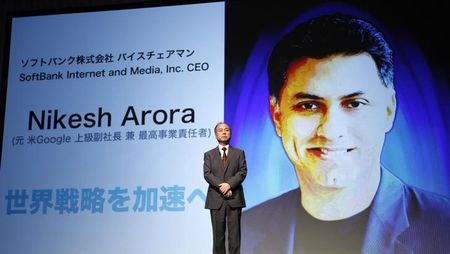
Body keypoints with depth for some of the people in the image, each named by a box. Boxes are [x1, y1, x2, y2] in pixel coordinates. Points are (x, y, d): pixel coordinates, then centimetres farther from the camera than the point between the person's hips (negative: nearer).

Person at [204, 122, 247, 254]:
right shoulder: (209, 154, 12)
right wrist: (221, 186, -16)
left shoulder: (239, 153, 11)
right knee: (218, 233, 3)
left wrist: (229, 184, -17)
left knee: (234, 233, -2)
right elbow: (207, 174, -1)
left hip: (234, 198, 0)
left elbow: (243, 172, -1)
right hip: (216, 198, 0)